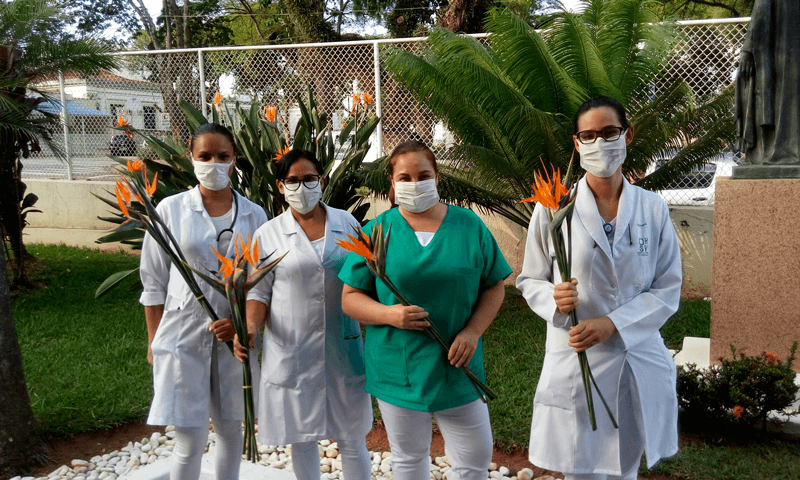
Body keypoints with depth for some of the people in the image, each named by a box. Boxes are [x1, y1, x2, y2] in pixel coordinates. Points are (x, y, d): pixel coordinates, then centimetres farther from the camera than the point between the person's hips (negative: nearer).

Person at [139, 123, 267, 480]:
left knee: (230, 427, 14)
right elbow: (154, 282, 3)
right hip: (183, 336, -2)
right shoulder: (170, 209, -1)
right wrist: (154, 340, 4)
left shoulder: (254, 215, 3)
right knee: (190, 441, 0)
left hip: (234, 337, 2)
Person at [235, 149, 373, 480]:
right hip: (292, 350, 0)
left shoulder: (346, 223, 3)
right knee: (301, 436, 12)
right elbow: (259, 292, 0)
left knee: (352, 437, 9)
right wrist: (250, 327, -17)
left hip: (343, 347, 1)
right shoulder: (268, 235, 0)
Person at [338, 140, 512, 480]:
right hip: (398, 368, 0)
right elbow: (350, 298, -1)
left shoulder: (468, 225, 0)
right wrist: (389, 315, -20)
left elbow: (494, 287, 4)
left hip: (456, 365, 0)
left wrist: (473, 331, -12)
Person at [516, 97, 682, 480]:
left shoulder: (652, 208, 0)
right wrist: (554, 299, -20)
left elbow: (668, 290, 0)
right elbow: (529, 281, 2)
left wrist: (612, 324, -15)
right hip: (575, 363, -2)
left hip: (639, 362, 3)